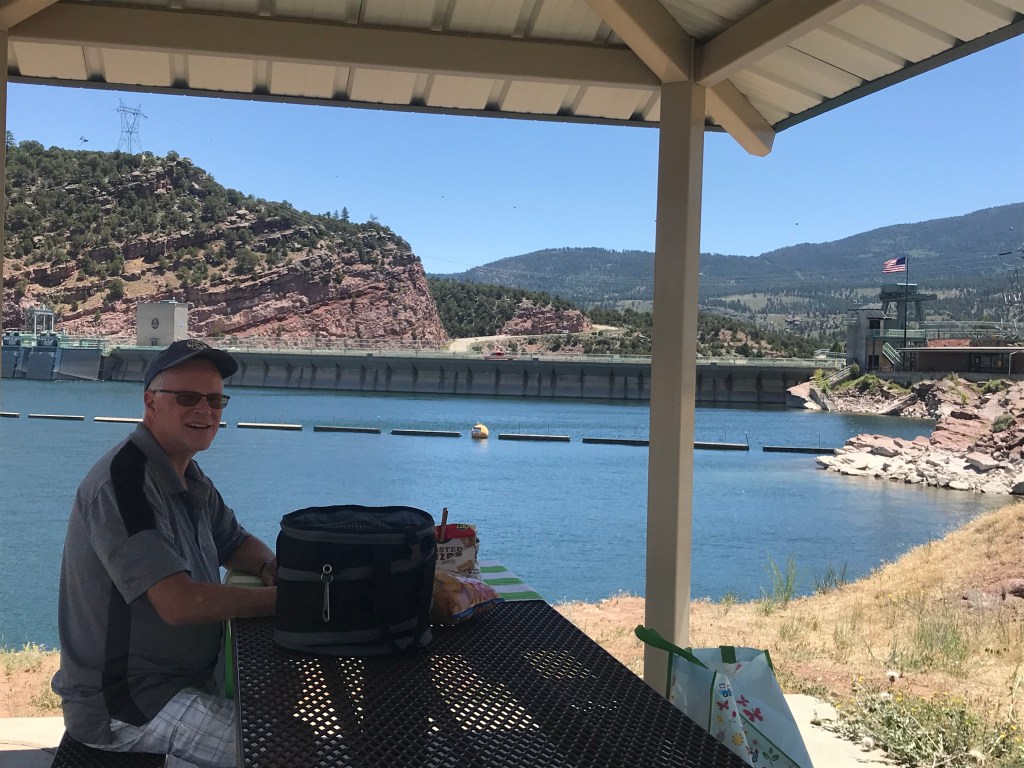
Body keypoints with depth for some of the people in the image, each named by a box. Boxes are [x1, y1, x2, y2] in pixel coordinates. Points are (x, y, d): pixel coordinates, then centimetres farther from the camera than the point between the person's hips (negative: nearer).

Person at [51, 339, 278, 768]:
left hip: (190, 676, 9)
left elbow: (233, 542, 20)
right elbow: (180, 604, -28)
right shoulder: (123, 482, -22)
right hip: (122, 704, -9)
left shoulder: (189, 478, 8)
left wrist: (271, 567, -3)